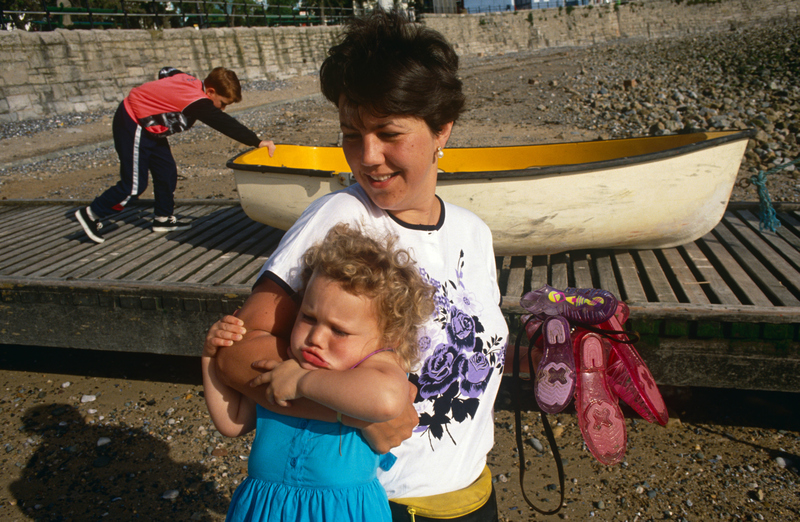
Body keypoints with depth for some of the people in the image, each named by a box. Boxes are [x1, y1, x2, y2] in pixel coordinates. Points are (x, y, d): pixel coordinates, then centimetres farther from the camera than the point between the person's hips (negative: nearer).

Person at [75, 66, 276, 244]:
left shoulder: (190, 81, -2)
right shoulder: (196, 101, -28)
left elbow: (167, 72, 16)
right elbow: (224, 124, -33)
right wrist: (257, 141, -33)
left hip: (149, 127, 10)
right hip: (133, 126, -10)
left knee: (167, 173, 10)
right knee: (134, 185, -4)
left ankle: (164, 219, 23)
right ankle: (91, 214, 11)